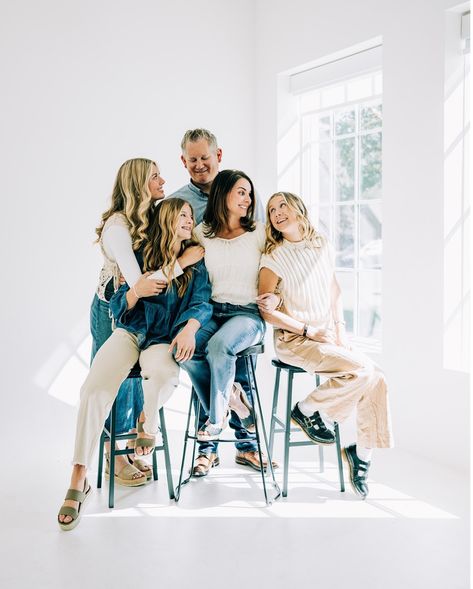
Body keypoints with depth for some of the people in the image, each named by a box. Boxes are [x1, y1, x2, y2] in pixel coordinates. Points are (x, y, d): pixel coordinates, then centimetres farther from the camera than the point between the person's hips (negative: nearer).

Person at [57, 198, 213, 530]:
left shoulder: (196, 265, 13)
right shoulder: (142, 256, 12)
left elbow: (202, 302, -2)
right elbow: (119, 308, 8)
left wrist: (190, 327, -22)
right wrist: (139, 288, -12)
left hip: (164, 340, 0)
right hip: (131, 332, 1)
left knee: (165, 371, -38)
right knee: (96, 387, -27)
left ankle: (149, 423, -4)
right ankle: (78, 481, -23)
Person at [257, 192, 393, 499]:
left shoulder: (322, 245, 8)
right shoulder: (274, 258, -7)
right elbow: (267, 311, -8)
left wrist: (340, 329, 4)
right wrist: (309, 331, -12)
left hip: (328, 334, 5)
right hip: (294, 340, -5)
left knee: (376, 380, -14)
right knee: (361, 370, -24)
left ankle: (363, 454, 4)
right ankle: (306, 410, -3)